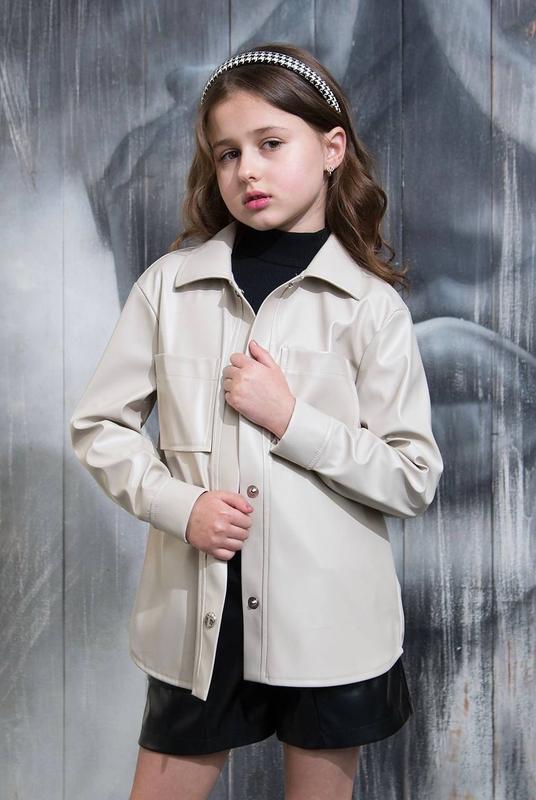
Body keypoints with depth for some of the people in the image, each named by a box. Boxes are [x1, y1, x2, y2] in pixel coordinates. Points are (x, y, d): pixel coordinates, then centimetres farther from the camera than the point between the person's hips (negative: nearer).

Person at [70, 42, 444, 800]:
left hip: (331, 617, 0)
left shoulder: (371, 304, -5)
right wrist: (179, 505, -12)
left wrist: (291, 418, -17)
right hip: (200, 607, 1)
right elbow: (98, 423, 3)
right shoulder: (171, 283, -2)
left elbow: (415, 477, -6)